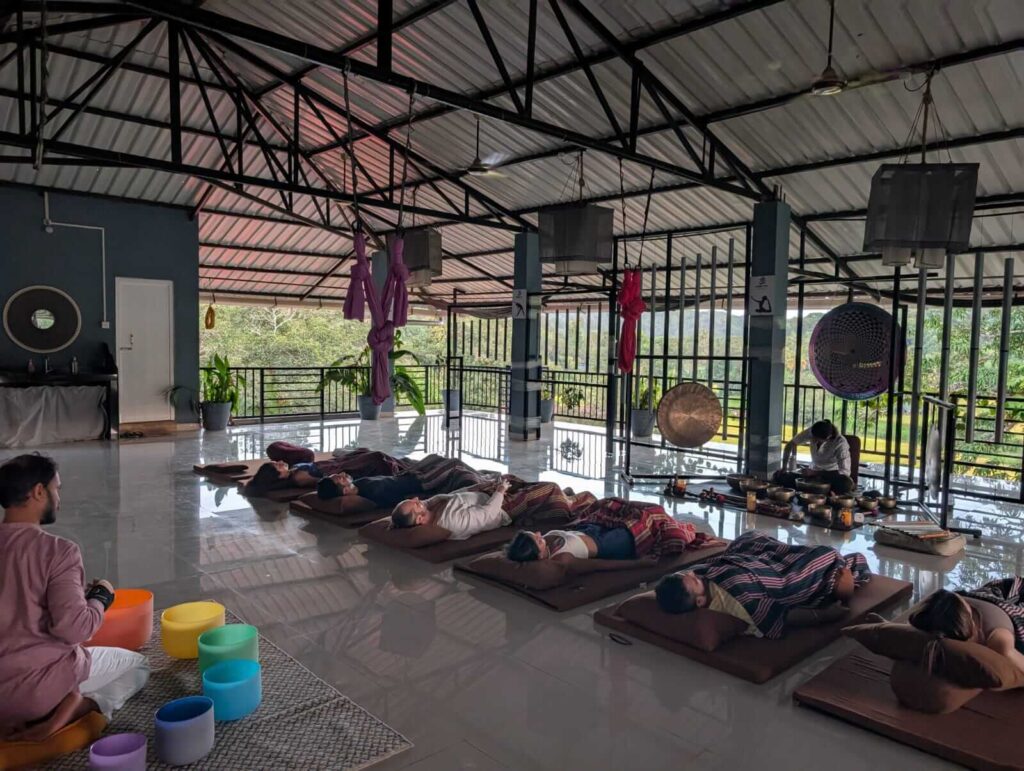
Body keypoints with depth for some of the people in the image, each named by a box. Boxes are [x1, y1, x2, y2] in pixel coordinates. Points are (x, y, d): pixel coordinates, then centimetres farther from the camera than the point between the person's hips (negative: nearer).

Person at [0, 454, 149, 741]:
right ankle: (74, 707, -10)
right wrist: (101, 597, -3)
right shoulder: (57, 551, -19)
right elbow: (74, 629, -22)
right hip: (38, 687, -7)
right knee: (137, 665, 16)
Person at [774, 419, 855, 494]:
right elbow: (791, 444, 2)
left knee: (846, 483, -40)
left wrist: (814, 472, -28)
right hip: (813, 473, 4)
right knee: (779, 476, -19)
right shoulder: (811, 432, -13)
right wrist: (784, 467, -8)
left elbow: (845, 472, -27)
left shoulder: (840, 443, -23)